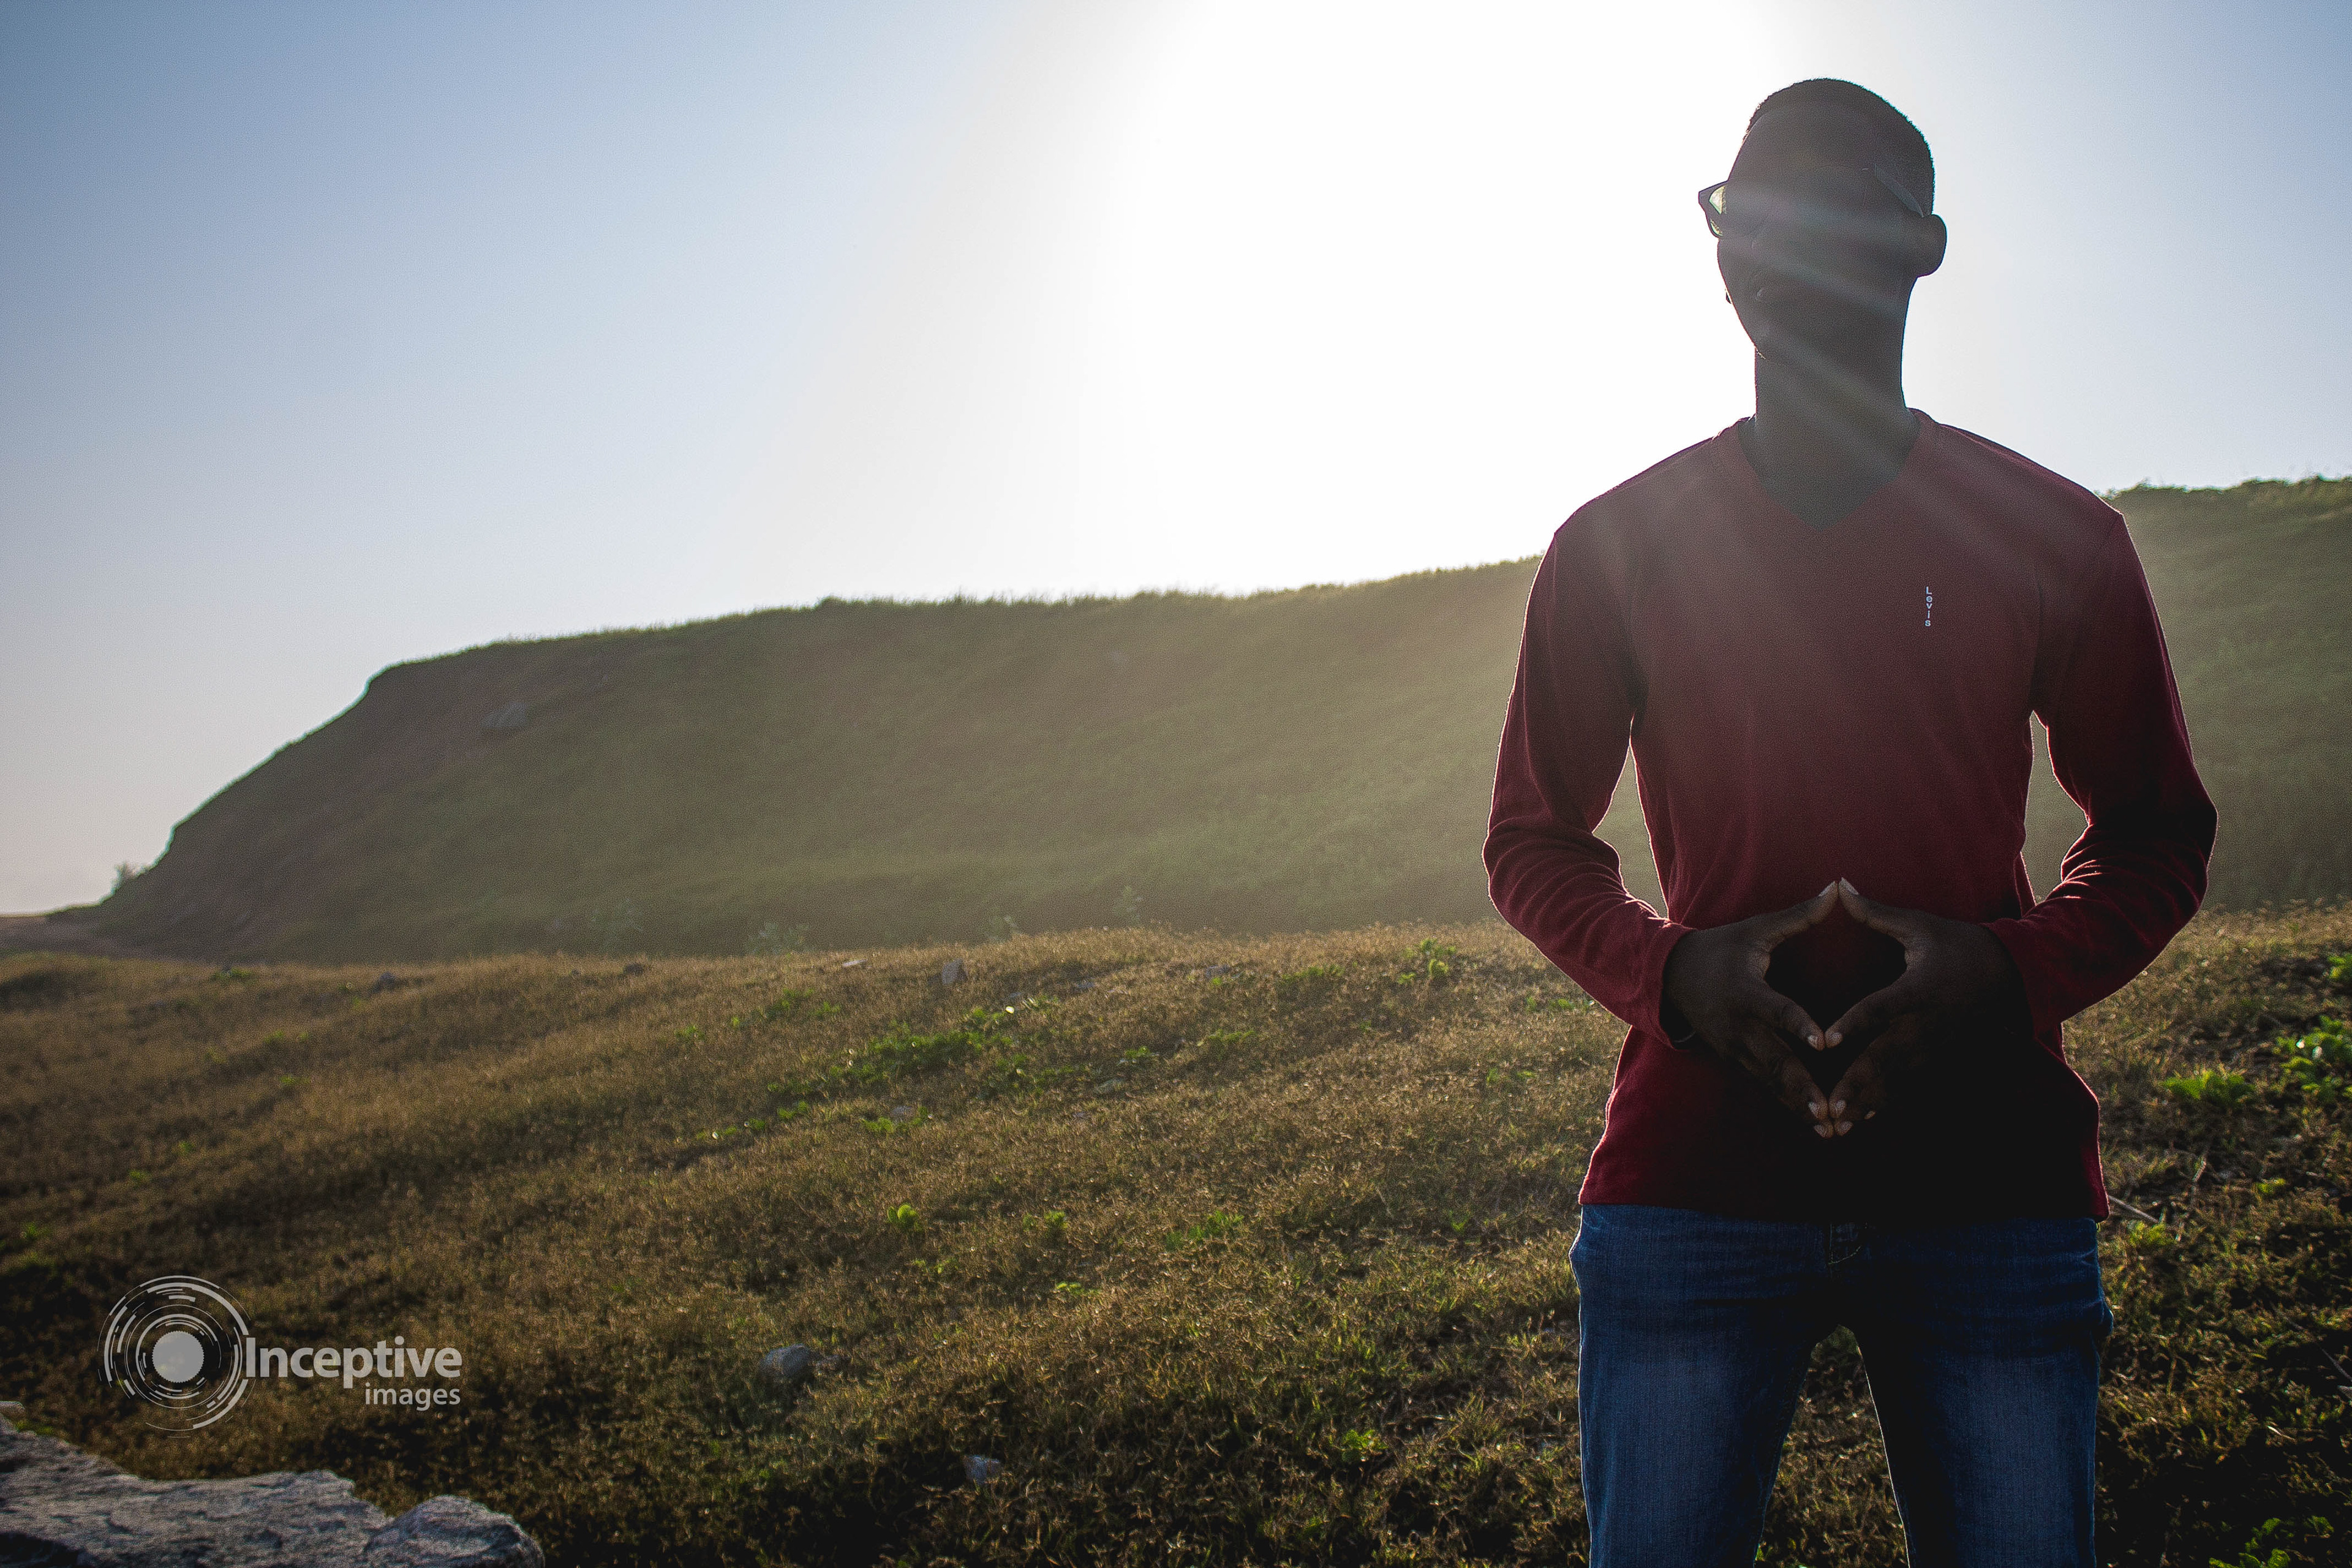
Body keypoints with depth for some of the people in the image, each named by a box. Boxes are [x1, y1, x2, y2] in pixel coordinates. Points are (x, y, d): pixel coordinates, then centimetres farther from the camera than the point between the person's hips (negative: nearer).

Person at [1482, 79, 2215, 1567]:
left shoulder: (2056, 537, 6)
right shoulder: (1619, 545, 5)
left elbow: (2159, 831, 13)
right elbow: (1535, 842, 12)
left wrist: (2014, 970, -8)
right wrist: (1672, 974, -9)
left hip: (1994, 1180, 1)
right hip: (1690, 1178, 0)